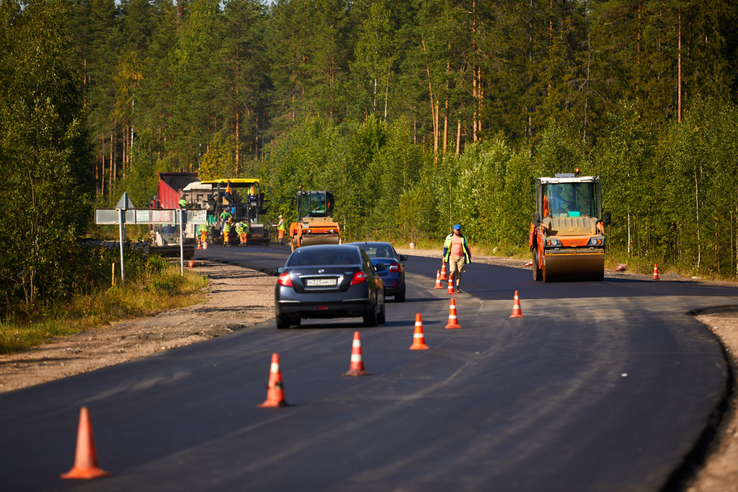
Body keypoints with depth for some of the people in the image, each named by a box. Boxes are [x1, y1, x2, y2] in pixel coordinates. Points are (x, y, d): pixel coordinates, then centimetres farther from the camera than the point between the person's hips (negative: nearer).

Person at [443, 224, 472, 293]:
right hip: (452, 257, -1)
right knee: (453, 271, -13)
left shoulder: (463, 237, 6)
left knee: (459, 273, -1)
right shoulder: (449, 237, 2)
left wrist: (469, 256, 9)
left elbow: (466, 247, 12)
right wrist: (444, 257, 4)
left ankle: (457, 288, 4)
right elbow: (446, 247, 7)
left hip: (461, 257, 1)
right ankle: (451, 286, 6)